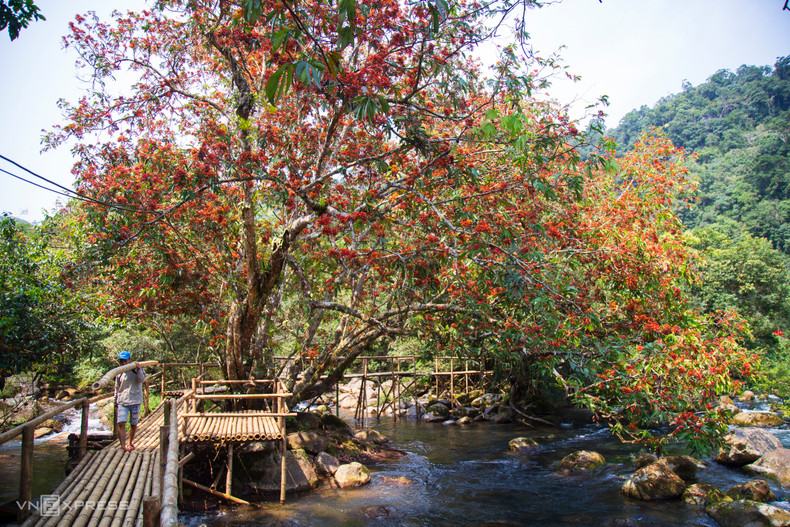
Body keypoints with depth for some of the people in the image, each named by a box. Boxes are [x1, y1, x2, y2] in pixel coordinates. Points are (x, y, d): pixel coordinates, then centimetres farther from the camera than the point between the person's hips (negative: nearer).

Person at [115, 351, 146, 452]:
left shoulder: (137, 369, 0)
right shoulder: (119, 372, 6)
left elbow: (142, 380, -17)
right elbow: (117, 388, 18)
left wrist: (138, 369, -30)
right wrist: (115, 401, 21)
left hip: (135, 401, -1)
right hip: (122, 401, 1)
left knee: (133, 424, 9)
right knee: (121, 423, -14)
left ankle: (130, 443, 28)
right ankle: (123, 446, -15)